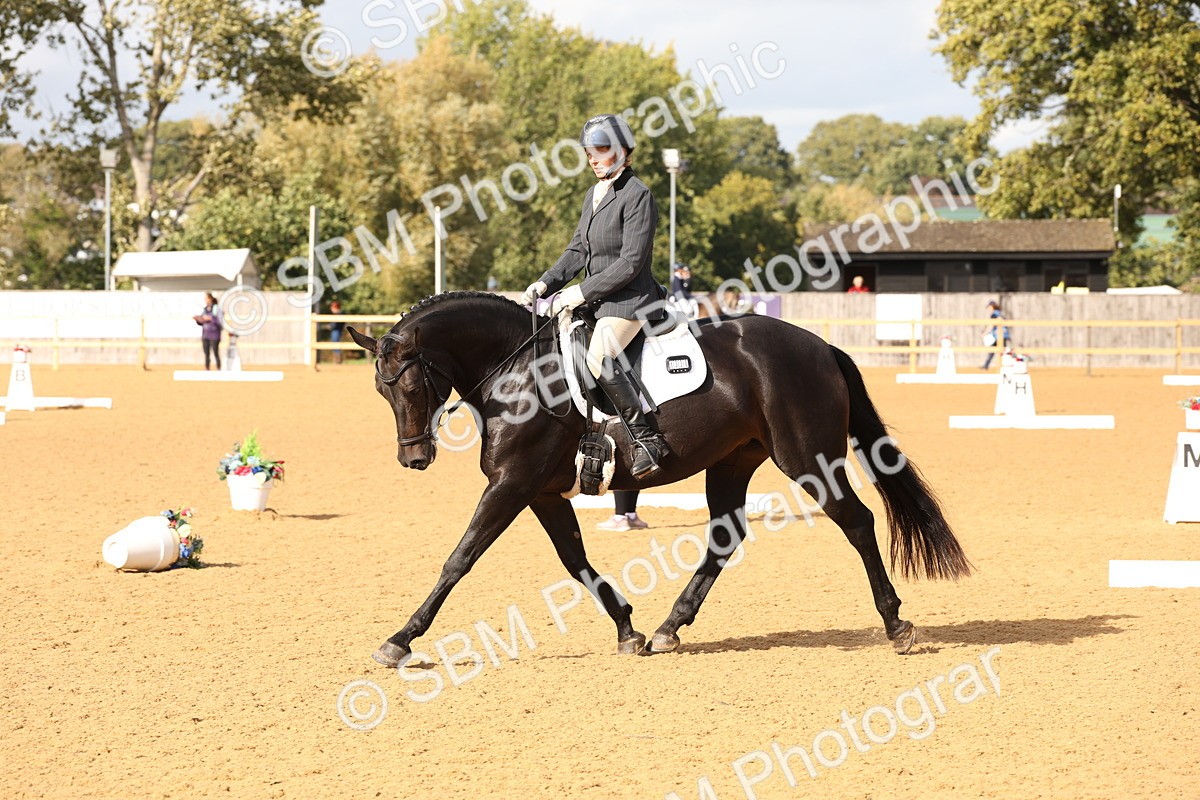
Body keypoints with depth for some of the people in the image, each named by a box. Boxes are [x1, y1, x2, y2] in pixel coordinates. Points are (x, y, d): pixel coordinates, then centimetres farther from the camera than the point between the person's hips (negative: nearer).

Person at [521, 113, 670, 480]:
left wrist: (582, 292, -18)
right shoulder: (593, 195, 14)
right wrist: (546, 283, 1)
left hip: (630, 300, -10)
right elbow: (578, 250, 15)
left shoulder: (637, 196, -13)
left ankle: (647, 438, -25)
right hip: (596, 299, 10)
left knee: (598, 357, -32)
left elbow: (630, 262, -18)